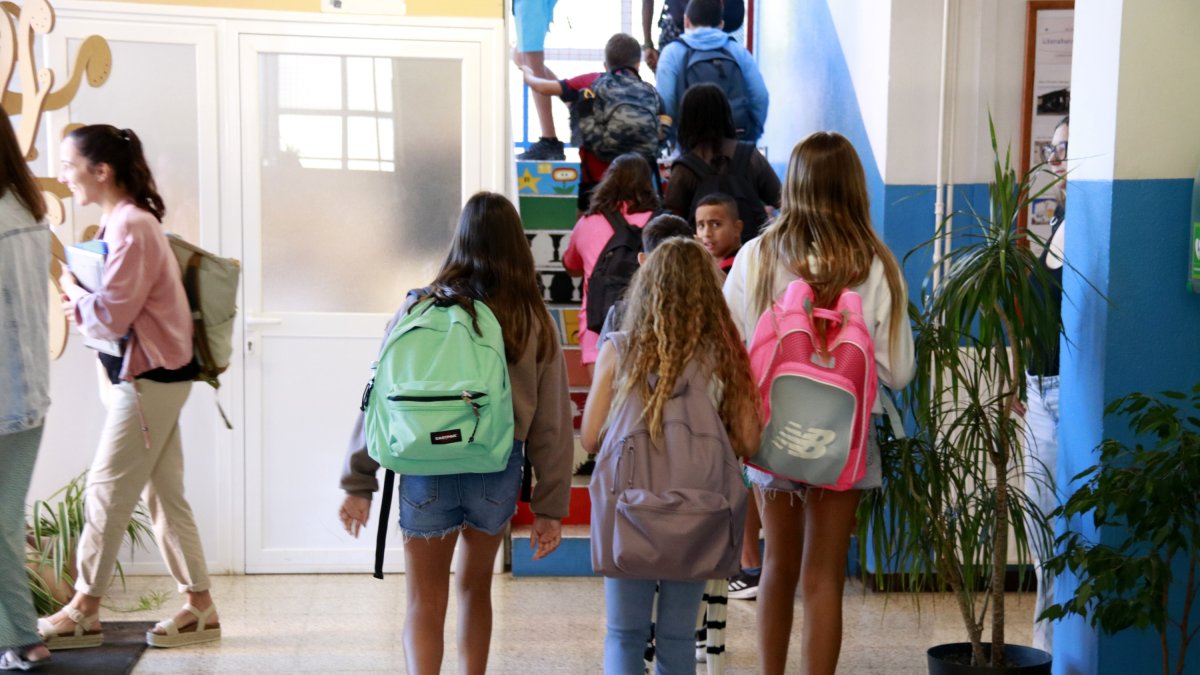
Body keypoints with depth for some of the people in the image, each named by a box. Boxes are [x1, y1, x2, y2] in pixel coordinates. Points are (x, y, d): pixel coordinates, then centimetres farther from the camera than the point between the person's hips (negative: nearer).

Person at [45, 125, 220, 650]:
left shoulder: (131, 227, -18)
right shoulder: (119, 221, 12)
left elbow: (111, 316, -21)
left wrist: (72, 292, -3)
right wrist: (83, 303, -2)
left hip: (148, 379, -10)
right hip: (144, 375, 10)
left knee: (106, 493, -1)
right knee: (164, 496, 11)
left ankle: (83, 612, 10)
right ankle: (200, 608, 16)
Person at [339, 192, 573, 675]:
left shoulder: (418, 309, -2)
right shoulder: (536, 323, 1)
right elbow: (551, 424, 0)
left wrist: (359, 484, 3)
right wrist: (550, 508, 5)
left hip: (426, 471, -1)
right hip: (498, 473, 2)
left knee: (425, 606, 8)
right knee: (475, 587, 24)